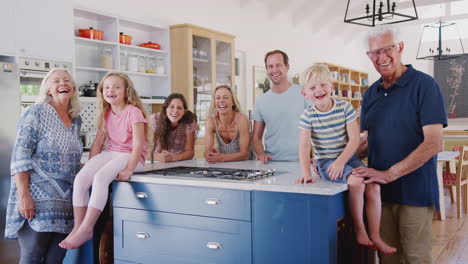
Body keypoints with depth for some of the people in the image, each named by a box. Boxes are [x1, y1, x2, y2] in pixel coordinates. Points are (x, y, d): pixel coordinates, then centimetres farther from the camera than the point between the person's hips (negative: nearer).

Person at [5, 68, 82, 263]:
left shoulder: (77, 120, 13)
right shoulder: (37, 113, -5)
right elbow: (20, 157, -11)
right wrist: (23, 195, -19)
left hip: (65, 202, 6)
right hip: (36, 200, -6)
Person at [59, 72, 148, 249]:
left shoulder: (133, 112, -10)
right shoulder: (106, 114, 12)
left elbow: (138, 144, -17)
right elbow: (98, 142, 13)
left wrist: (129, 169, -26)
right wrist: (91, 166, 4)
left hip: (131, 156, -7)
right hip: (111, 153, 7)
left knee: (100, 178, -32)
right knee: (80, 178, -17)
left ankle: (85, 230, -26)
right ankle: (78, 227, -10)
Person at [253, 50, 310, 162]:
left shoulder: (303, 94, 2)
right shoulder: (261, 102, 11)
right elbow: (256, 137, 15)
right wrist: (261, 154, -4)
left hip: (300, 161, -2)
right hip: (272, 162, 3)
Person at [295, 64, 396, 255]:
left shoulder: (345, 107, -5)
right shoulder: (308, 116, -7)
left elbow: (354, 139, -8)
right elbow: (304, 146, -12)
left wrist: (341, 161, -20)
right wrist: (306, 173, -23)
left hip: (348, 157, 3)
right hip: (326, 161, -3)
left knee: (373, 186, -14)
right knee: (356, 181, -28)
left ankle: (375, 237, -1)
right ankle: (359, 228, -8)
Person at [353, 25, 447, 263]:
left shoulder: (423, 85, -8)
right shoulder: (371, 93, 10)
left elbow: (433, 144, -15)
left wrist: (389, 174, -20)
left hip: (415, 190, -5)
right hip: (380, 191, 5)